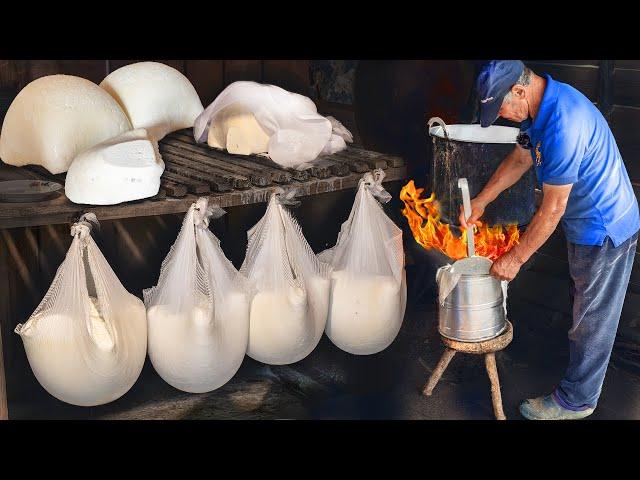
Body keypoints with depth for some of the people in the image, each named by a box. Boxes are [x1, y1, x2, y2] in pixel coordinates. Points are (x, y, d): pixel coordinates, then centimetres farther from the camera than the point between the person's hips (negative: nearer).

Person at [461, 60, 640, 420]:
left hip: (604, 231, -9)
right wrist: (480, 202, 13)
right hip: (591, 224, 9)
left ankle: (576, 401, 22)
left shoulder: (563, 124, -33)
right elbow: (519, 160, 15)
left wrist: (515, 259, -17)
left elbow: (553, 208, -27)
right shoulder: (540, 105, -2)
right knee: (588, 310, 24)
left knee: (592, 319, 7)